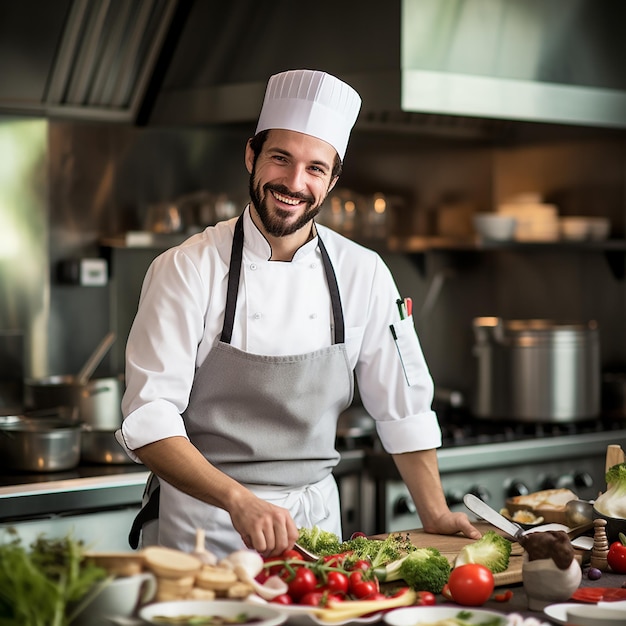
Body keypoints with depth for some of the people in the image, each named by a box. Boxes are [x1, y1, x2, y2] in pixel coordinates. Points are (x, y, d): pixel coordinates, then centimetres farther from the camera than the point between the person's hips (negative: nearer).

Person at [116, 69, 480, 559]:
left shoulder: (363, 274, 1)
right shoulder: (186, 270, -9)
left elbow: (404, 408, 11)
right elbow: (149, 420, -16)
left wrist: (436, 516, 9)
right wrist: (239, 500, -28)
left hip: (313, 519, 3)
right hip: (200, 525, -3)